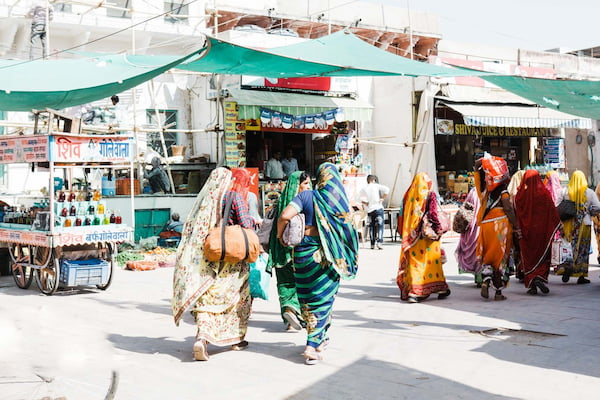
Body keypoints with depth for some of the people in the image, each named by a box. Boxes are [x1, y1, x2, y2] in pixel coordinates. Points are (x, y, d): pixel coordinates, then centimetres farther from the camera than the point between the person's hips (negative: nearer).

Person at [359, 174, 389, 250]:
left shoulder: (364, 189, 5)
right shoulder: (376, 186, -1)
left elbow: (361, 199, -6)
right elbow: (387, 189, -12)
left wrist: (366, 204, 8)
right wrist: (382, 198, -5)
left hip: (370, 210, 3)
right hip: (378, 208, -3)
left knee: (372, 226, 10)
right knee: (380, 225, -3)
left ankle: (372, 244, 10)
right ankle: (379, 242, -16)